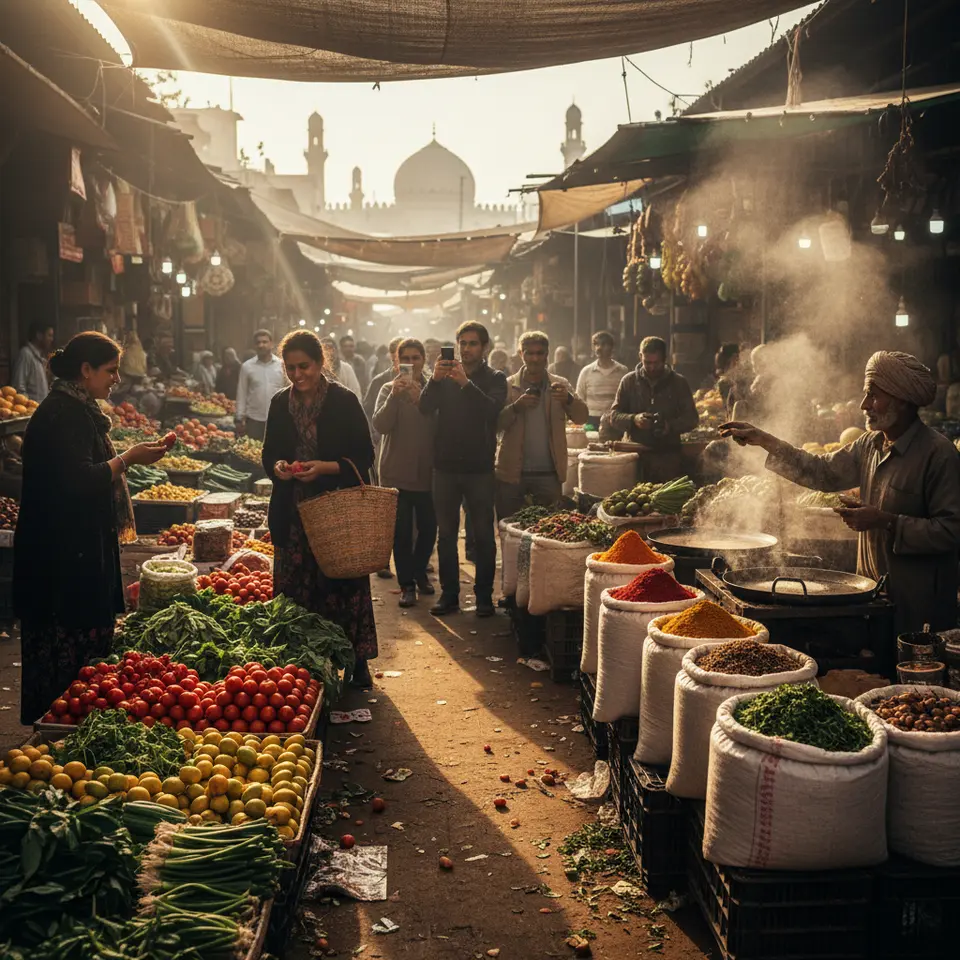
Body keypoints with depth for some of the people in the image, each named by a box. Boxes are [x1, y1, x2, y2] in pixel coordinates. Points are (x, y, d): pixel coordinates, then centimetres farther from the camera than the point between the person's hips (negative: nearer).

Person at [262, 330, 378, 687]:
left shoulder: (344, 401, -4)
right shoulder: (280, 403, 8)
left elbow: (364, 456, -4)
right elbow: (269, 455, 15)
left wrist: (327, 467, -18)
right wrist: (277, 467, -8)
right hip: (293, 514, 4)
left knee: (344, 586, 0)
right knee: (294, 589, 3)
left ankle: (357, 661, 13)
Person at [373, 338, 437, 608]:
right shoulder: (389, 389, 2)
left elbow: (439, 426, -10)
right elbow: (380, 425, -13)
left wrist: (420, 400, -23)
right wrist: (394, 396, -25)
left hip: (427, 471, 1)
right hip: (397, 471, -1)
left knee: (428, 527, 8)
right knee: (402, 530, -2)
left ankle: (419, 572, 31)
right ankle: (407, 583, 10)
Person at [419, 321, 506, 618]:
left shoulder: (494, 379, 3)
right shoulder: (445, 377, 9)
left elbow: (493, 409, -16)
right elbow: (425, 408, -5)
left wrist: (466, 383, -26)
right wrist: (435, 379, -21)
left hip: (479, 468, -2)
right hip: (446, 466, 2)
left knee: (483, 535, 1)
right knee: (446, 534, 6)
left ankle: (484, 595, 9)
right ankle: (449, 593, 13)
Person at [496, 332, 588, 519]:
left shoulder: (560, 385, 6)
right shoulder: (508, 386, 3)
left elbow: (582, 417, -6)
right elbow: (496, 423, -6)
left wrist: (568, 399, -27)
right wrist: (516, 407, -25)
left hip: (548, 474, 1)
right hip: (512, 473, 0)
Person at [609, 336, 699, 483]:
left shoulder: (678, 383, 6)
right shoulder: (629, 381, 6)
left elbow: (691, 418, 5)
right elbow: (614, 416, 4)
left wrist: (671, 426, -15)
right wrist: (633, 420, -17)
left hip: (668, 456, 0)